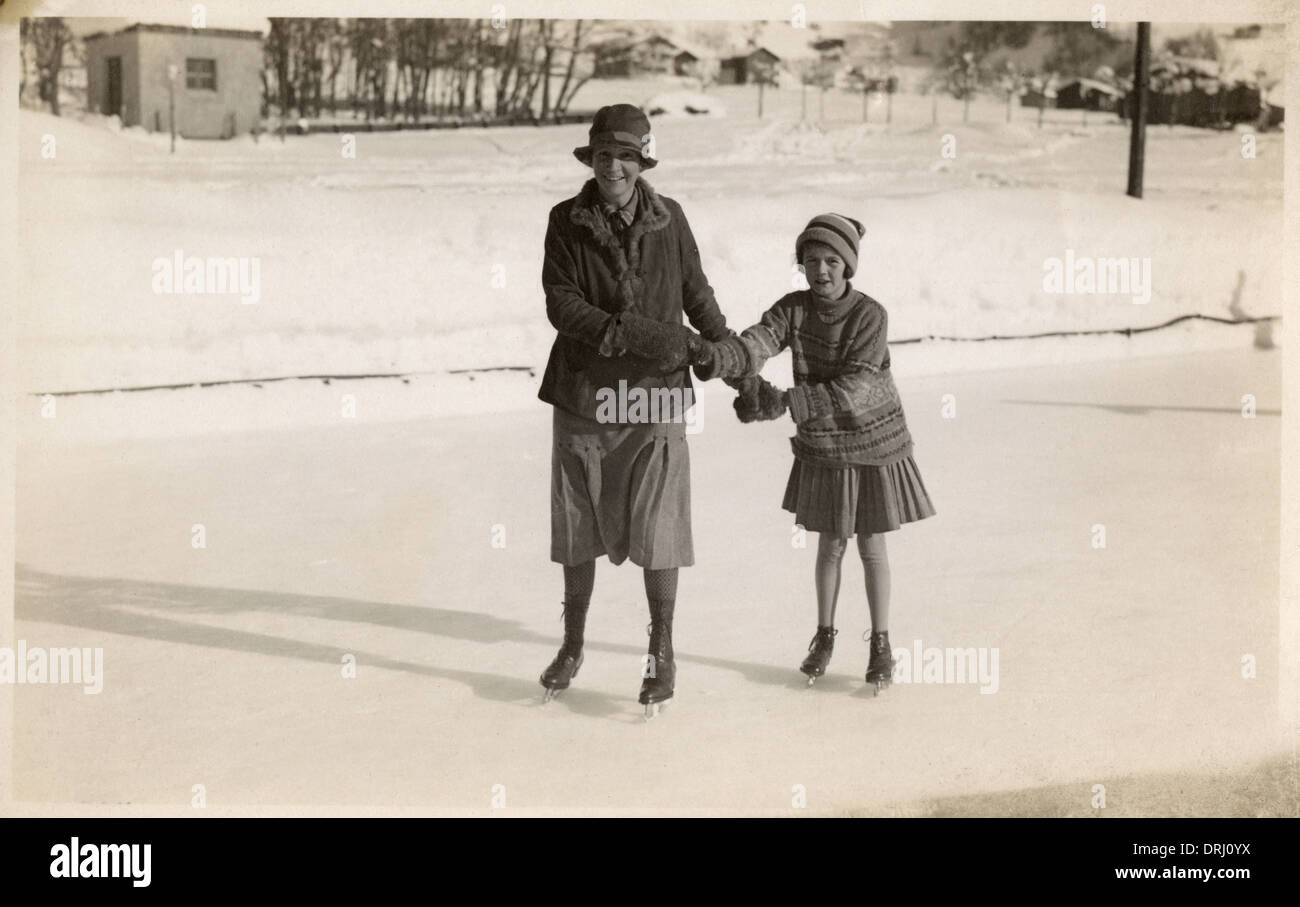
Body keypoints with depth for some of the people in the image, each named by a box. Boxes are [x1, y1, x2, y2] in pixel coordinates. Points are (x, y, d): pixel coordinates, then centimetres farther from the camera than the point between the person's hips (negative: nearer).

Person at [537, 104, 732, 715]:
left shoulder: (668, 219, 0)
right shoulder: (566, 222, -3)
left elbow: (698, 297, 11)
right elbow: (562, 306, -13)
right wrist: (643, 335, -21)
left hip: (655, 399, -1)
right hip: (582, 397, 1)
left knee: (657, 531, -1)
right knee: (579, 530, 12)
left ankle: (662, 653, 16)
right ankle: (573, 646, 30)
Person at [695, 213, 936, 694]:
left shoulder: (870, 316, -20)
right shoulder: (794, 308, -9)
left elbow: (852, 390, -30)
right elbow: (756, 343, -25)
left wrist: (783, 402, -40)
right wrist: (710, 357, -47)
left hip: (873, 446, -3)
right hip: (822, 449, 3)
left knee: (871, 547, 8)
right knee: (830, 545, 13)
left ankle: (881, 643, 23)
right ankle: (824, 635, 30)